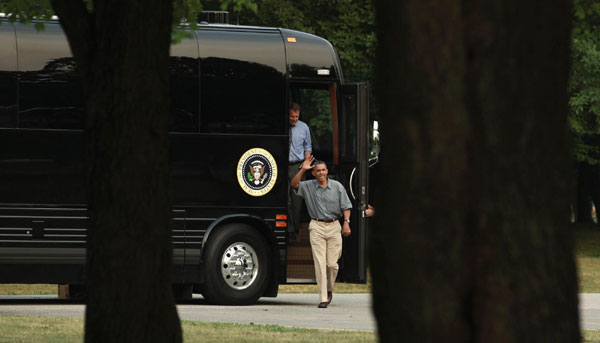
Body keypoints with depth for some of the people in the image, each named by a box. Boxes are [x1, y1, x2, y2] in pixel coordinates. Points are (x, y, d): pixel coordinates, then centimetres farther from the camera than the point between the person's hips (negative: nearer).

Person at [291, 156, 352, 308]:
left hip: (334, 226, 1)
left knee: (332, 263, -1)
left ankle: (329, 289, 27)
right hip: (316, 227, -1)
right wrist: (302, 170, -18)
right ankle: (323, 298, -8)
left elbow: (346, 206, 6)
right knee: (320, 263, -7)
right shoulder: (308, 186, 5)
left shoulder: (337, 187, 6)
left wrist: (346, 222, -7)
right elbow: (294, 184, -10)